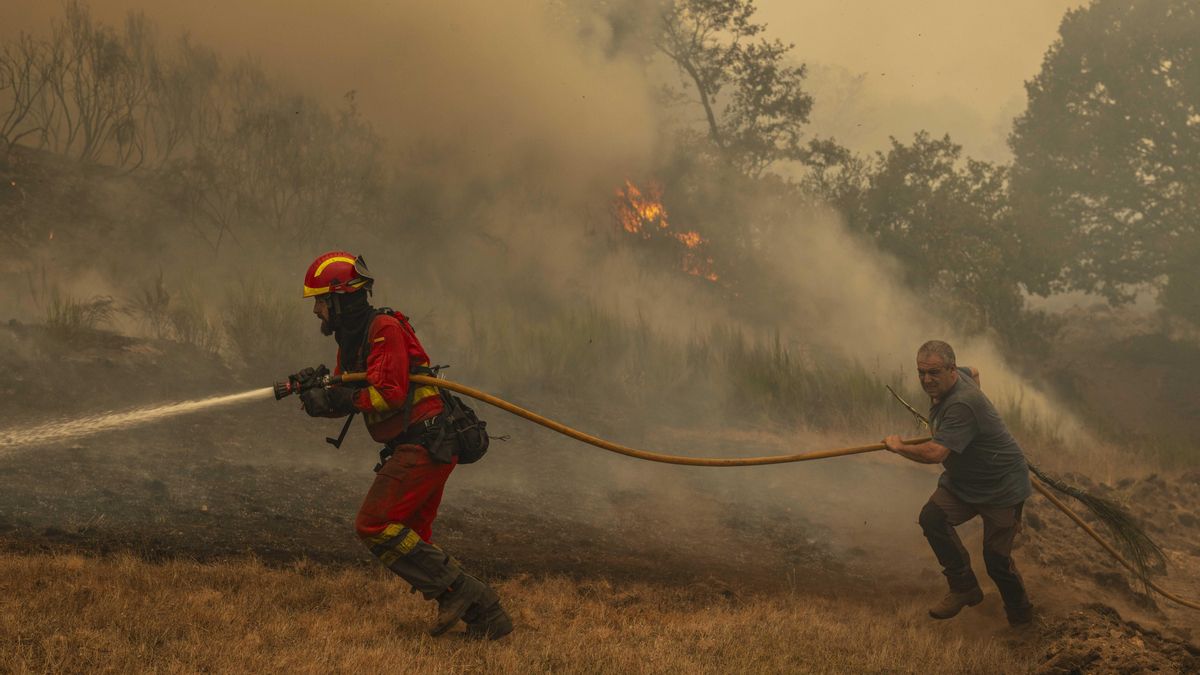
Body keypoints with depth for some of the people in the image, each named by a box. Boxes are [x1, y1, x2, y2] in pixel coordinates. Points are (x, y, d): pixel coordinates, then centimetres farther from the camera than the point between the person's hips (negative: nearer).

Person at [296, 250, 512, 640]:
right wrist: (317, 392, -5)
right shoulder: (351, 340, 18)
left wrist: (335, 398, -20)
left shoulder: (384, 329, -13)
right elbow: (347, 398, 16)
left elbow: (389, 394, -21)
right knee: (408, 538, 11)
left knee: (375, 526, -12)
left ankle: (455, 589, -9)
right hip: (413, 447, 10)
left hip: (426, 443, -10)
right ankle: (484, 613, 11)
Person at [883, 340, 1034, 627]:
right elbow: (974, 372, 23)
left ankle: (1020, 613, 22)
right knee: (932, 517, -17)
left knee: (997, 559, -6)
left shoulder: (961, 405, -33)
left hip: (1002, 486, -9)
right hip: (962, 481, 9)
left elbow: (935, 453, -41)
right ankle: (964, 587, -5)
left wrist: (899, 447, -22)